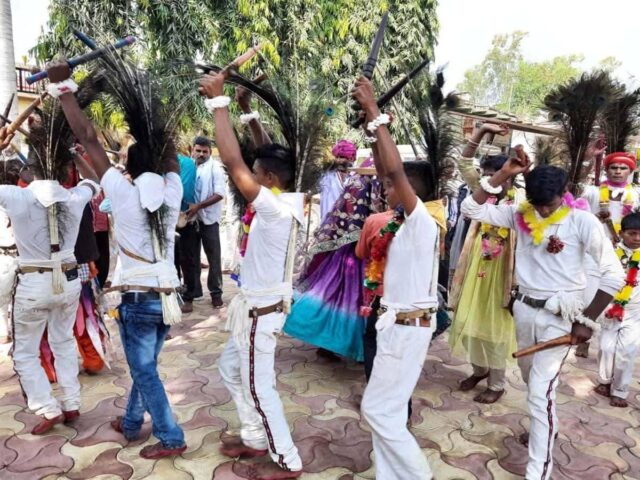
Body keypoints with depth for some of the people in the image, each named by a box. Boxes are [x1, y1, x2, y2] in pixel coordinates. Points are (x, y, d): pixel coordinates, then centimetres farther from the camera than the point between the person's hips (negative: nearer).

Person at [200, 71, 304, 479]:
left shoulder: (274, 207, -26)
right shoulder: (285, 201, 0)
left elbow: (232, 161, -30)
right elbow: (265, 157, 11)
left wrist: (219, 101, -24)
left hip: (260, 310, -10)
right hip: (255, 305, 10)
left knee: (259, 387, 5)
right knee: (232, 369, 24)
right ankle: (255, 438, 38)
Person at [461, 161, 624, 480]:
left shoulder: (582, 222, -13)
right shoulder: (520, 215, -2)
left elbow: (613, 274, -11)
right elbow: (471, 208, -6)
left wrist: (587, 321, -13)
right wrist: (503, 174, -12)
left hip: (560, 315, -5)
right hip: (524, 309, 5)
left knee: (540, 392, -7)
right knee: (531, 377, 23)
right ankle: (548, 426, 50)